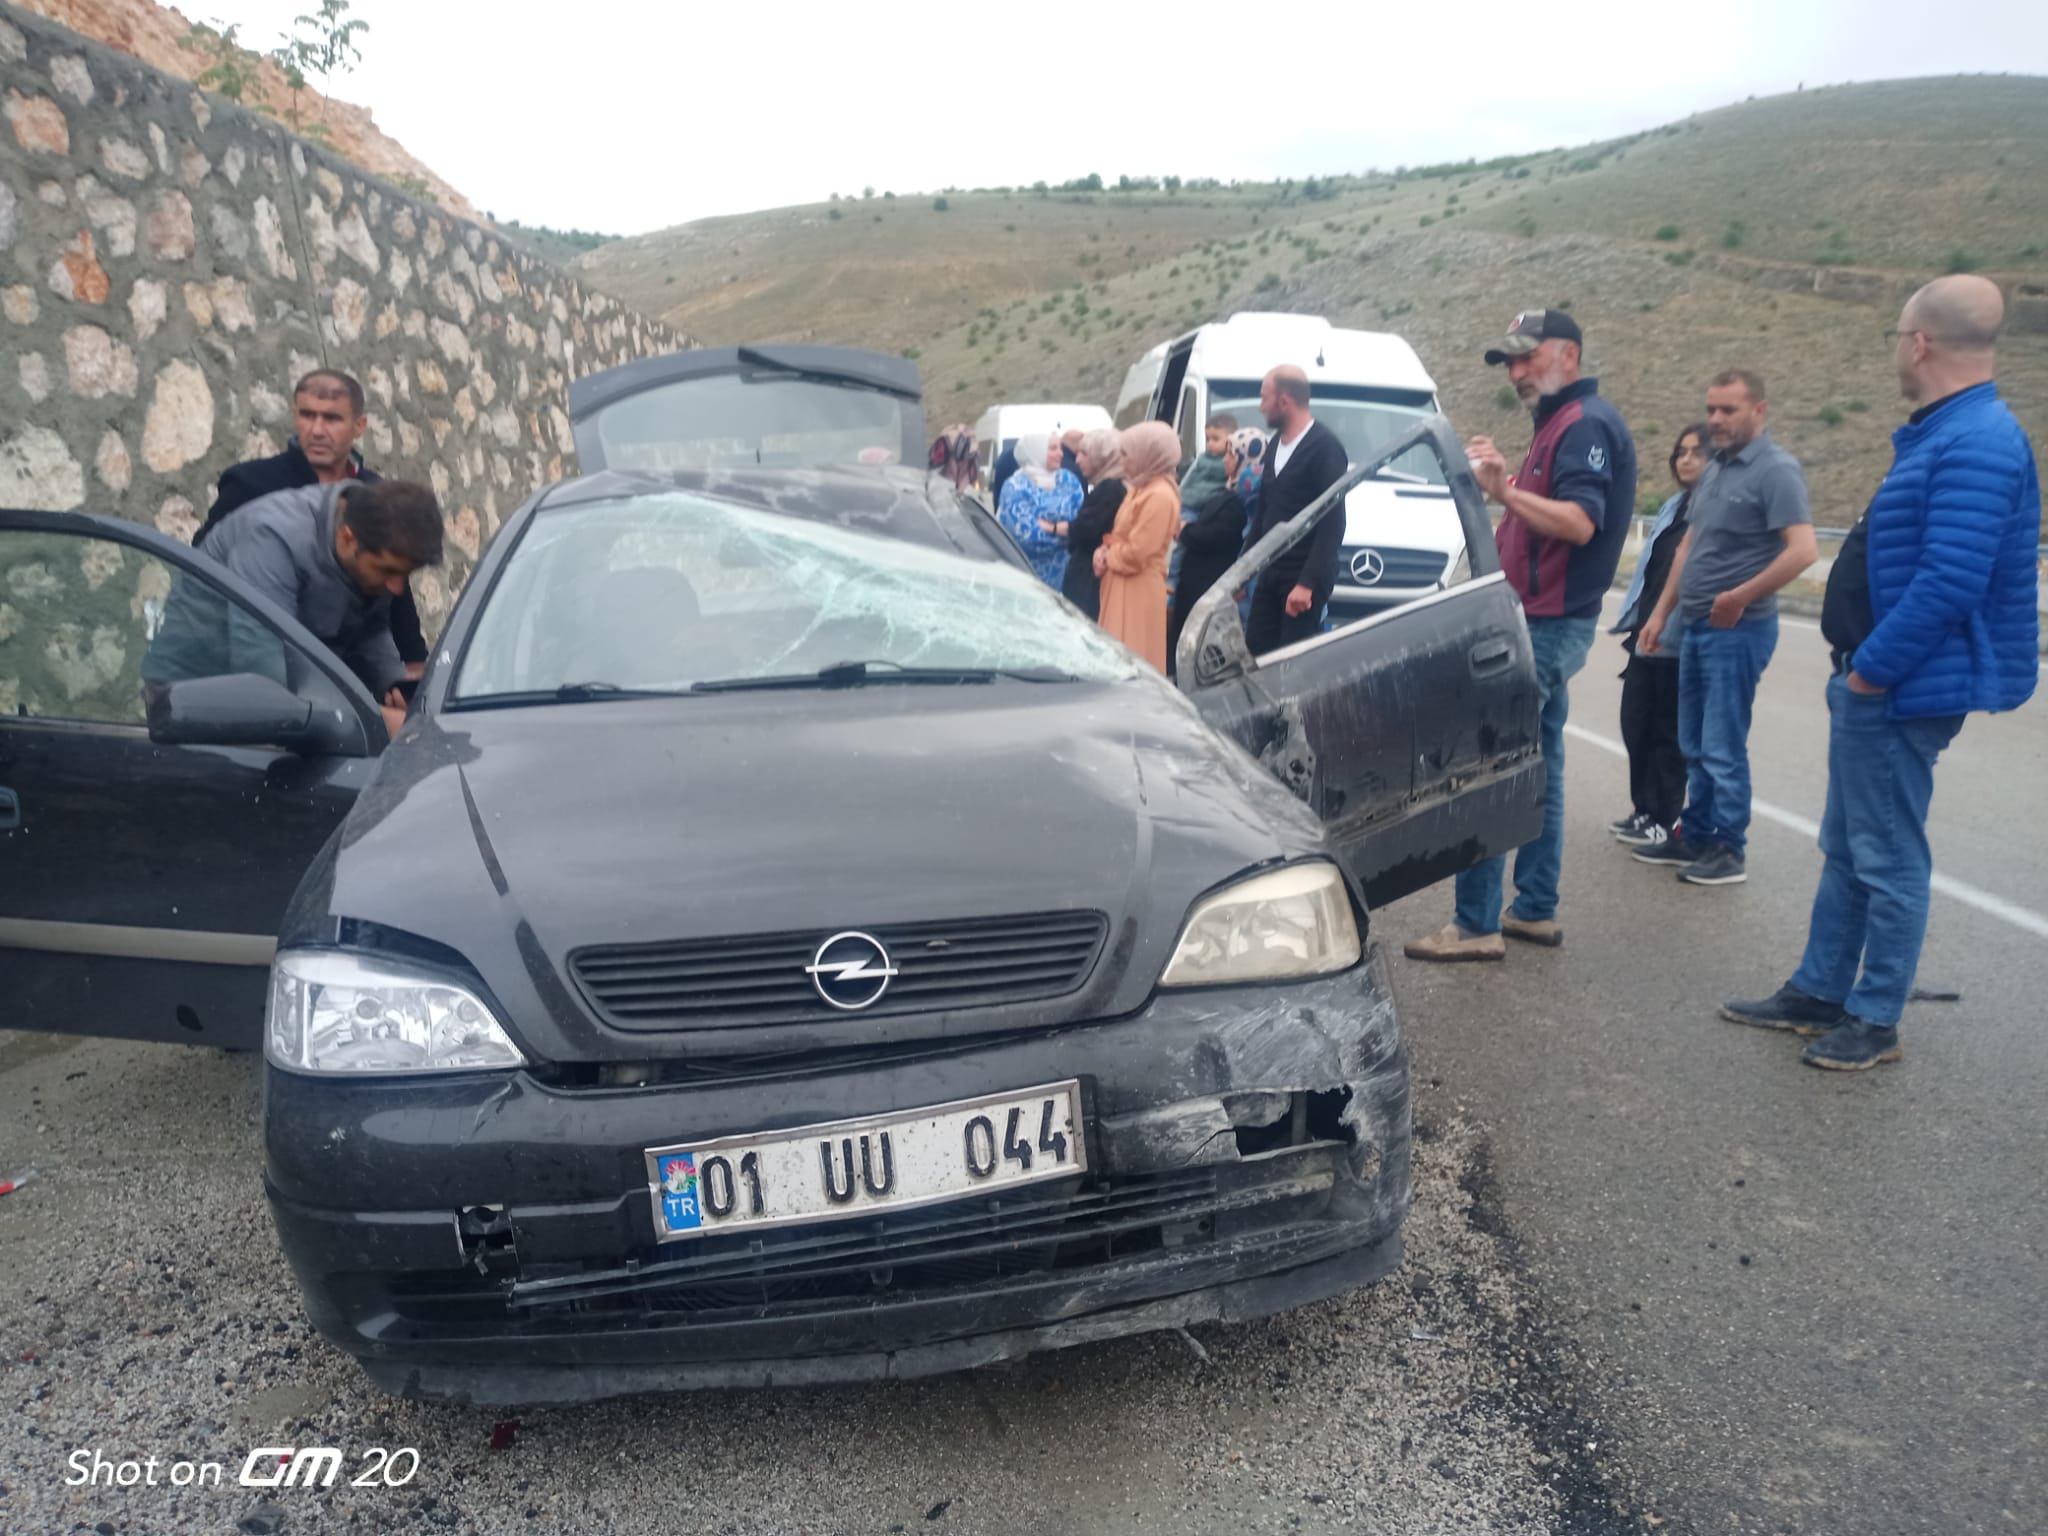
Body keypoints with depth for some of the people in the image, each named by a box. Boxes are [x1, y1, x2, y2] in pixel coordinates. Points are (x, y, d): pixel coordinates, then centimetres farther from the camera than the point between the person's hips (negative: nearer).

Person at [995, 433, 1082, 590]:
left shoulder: (1068, 480, 7)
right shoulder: (1015, 486, -8)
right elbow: (1026, 533, -20)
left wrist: (1047, 528, -13)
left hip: (1060, 572, 4)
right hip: (1025, 573, -4)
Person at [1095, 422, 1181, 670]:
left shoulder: (1160, 495, -17)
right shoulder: (1140, 489, 14)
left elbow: (1137, 553, -20)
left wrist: (1107, 557, -4)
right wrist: (1104, 552, 1)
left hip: (1138, 590, -10)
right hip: (1122, 587, 10)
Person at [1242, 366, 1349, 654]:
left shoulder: (1326, 447, -12)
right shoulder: (1274, 444, 14)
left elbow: (1332, 522, -17)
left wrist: (1308, 582, -23)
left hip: (1303, 577, -8)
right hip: (1270, 573, 8)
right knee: (1255, 651, 6)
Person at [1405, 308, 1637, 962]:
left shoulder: (1587, 424, -12)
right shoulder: (1558, 424, 20)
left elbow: (1579, 523, -26)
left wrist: (1506, 490, -35)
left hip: (1545, 625, -11)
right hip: (1542, 622, 11)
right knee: (1538, 767, 12)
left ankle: (1476, 925, -7)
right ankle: (1536, 910, 20)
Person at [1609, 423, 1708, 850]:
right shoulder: (1672, 507, 15)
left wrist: (1666, 624, -21)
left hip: (1682, 643, -7)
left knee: (1669, 732, 3)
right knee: (1636, 725, 11)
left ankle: (1664, 820, 14)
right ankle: (1644, 810, 24)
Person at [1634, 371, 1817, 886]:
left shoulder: (1776, 470, -12)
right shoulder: (1713, 468, 13)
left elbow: (1803, 550, -21)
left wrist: (1741, 597, -19)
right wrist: (1661, 612, 16)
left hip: (1737, 631, -8)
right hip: (1697, 627, 8)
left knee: (1723, 747, -2)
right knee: (1694, 745, 14)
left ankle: (1728, 851, 8)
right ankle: (1695, 837, 25)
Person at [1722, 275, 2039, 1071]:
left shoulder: (1976, 445, -19)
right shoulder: (1945, 433, 14)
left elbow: (1948, 586, -27)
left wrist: (1872, 668, -18)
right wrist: (1859, 667, 14)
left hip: (1899, 691, -10)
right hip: (1874, 684, 10)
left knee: (1887, 859, 1)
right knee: (1848, 849, 17)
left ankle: (1875, 1021, 15)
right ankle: (1817, 994, 28)